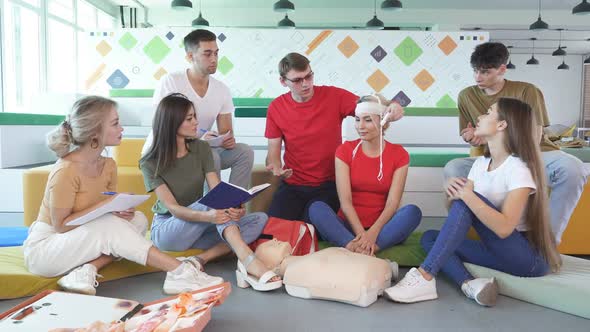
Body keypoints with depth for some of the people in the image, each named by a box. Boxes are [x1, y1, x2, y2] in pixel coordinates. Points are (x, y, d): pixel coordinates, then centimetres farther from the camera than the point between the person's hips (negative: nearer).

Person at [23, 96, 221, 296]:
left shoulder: (108, 165, -2)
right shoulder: (66, 170, -24)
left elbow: (111, 211, 3)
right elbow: (60, 225, -20)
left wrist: (123, 210, -19)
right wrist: (106, 205, -27)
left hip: (80, 240, 7)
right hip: (43, 248, -7)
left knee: (138, 220, -11)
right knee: (109, 225, -31)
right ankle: (179, 272, -31)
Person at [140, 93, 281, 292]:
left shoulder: (201, 149, -1)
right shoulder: (151, 163, -12)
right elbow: (172, 208, -23)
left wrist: (233, 208, -34)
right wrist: (208, 216, -42)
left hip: (199, 228, 5)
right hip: (167, 229, -4)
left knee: (260, 219, -17)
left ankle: (203, 258, -30)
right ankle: (248, 262, -41)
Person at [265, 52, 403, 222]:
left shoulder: (334, 96, -5)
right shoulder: (276, 108, -1)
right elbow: (273, 152, 4)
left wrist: (391, 108, -31)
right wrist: (275, 167, -19)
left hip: (328, 185, -1)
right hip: (292, 185, 2)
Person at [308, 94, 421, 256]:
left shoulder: (399, 154, 1)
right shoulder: (345, 150, 0)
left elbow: (392, 203, -9)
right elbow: (345, 201, -10)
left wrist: (373, 233, -26)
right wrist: (361, 234, -24)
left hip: (381, 227, 0)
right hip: (350, 226, 0)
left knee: (413, 211, -28)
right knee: (317, 208, -27)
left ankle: (358, 252, -35)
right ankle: (364, 252, -41)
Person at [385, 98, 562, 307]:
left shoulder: (519, 168, -16)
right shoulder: (481, 163, 6)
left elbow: (504, 227, -28)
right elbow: (458, 211, 3)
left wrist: (466, 195, -32)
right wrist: (454, 193, -18)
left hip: (529, 259, -7)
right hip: (499, 253, 7)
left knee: (465, 203, -26)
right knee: (429, 238, -5)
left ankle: (425, 276, -28)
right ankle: (469, 284, -29)